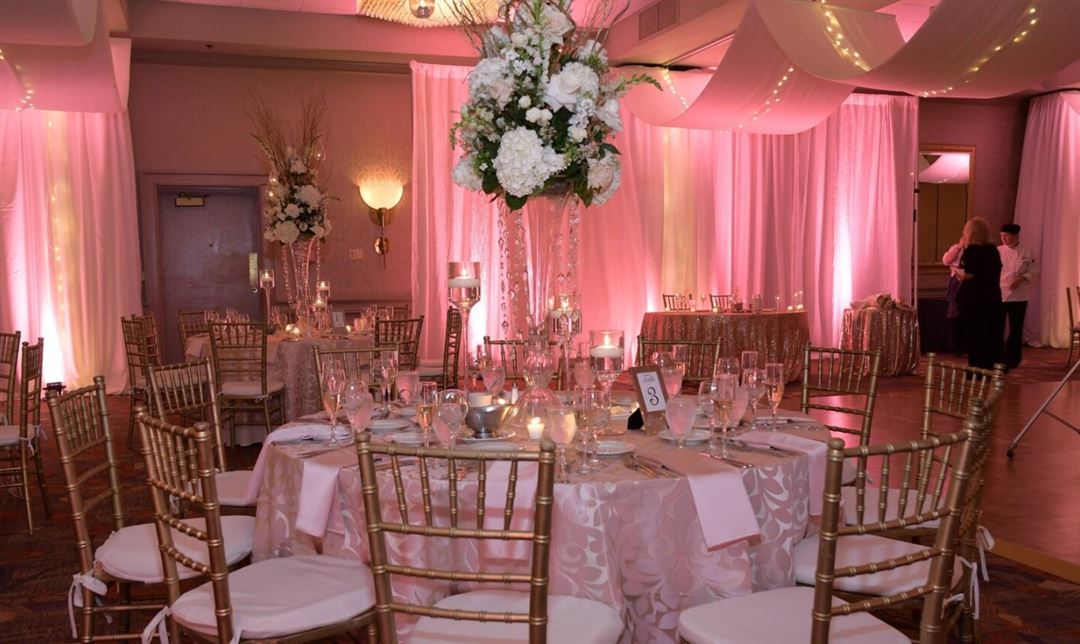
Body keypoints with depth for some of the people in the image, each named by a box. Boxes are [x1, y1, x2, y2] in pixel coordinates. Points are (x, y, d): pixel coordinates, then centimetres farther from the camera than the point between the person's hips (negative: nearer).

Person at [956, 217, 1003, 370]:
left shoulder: (970, 251, -13)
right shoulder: (993, 250, 7)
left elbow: (967, 274, -19)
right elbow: (996, 271, 13)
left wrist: (958, 272, 2)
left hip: (973, 297, -6)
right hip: (993, 296, 6)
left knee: (975, 335, 2)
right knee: (992, 334, 13)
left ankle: (978, 369, 5)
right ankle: (993, 367, 20)